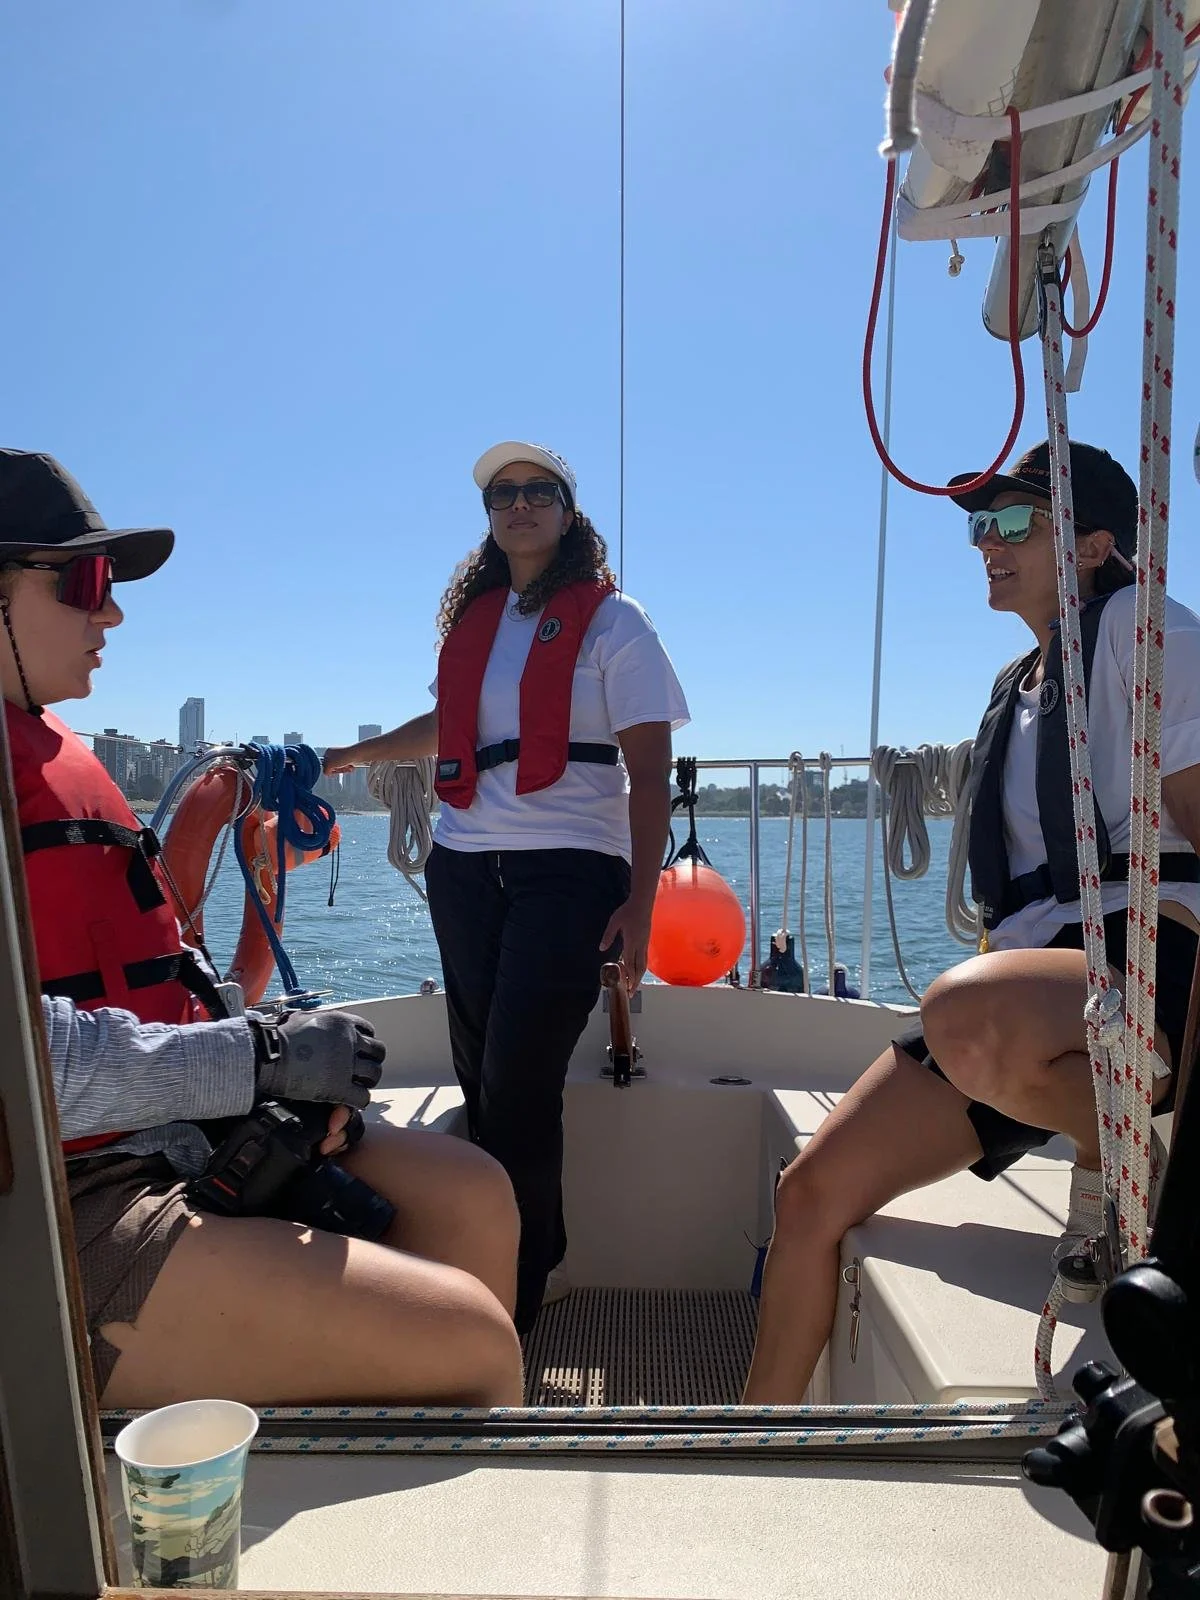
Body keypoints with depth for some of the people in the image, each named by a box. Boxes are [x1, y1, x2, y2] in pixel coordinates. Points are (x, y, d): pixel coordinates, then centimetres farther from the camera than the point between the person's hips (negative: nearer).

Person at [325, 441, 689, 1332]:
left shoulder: (611, 620, 1)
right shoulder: (472, 619, 16)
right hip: (463, 869, 5)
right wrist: (355, 756, 37)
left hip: (568, 873, -5)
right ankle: (538, 1258, 28)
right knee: (482, 1081, 8)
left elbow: (651, 771, -5)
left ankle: (516, 1295, 14)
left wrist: (638, 902, -13)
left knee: (518, 1088, -6)